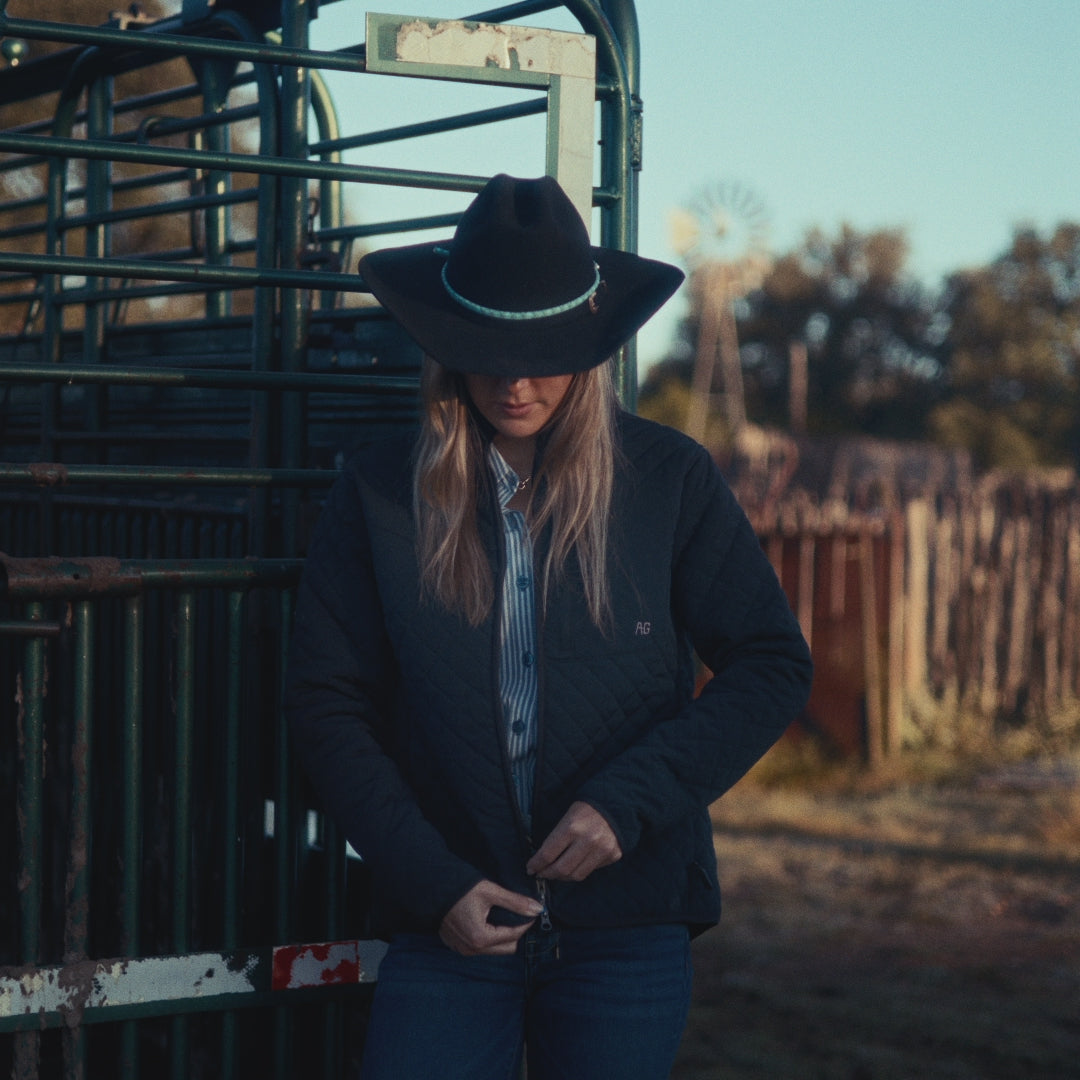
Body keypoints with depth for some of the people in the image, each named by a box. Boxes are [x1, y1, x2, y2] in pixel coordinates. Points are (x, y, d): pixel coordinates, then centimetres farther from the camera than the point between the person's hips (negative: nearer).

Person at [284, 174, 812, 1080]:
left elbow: (773, 666, 1)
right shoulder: (382, 495, 1)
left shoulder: (671, 480, 1)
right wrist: (431, 880, -8)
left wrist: (629, 800, -11)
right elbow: (327, 702, 1)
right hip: (451, 920, 0)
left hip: (628, 925, 0)